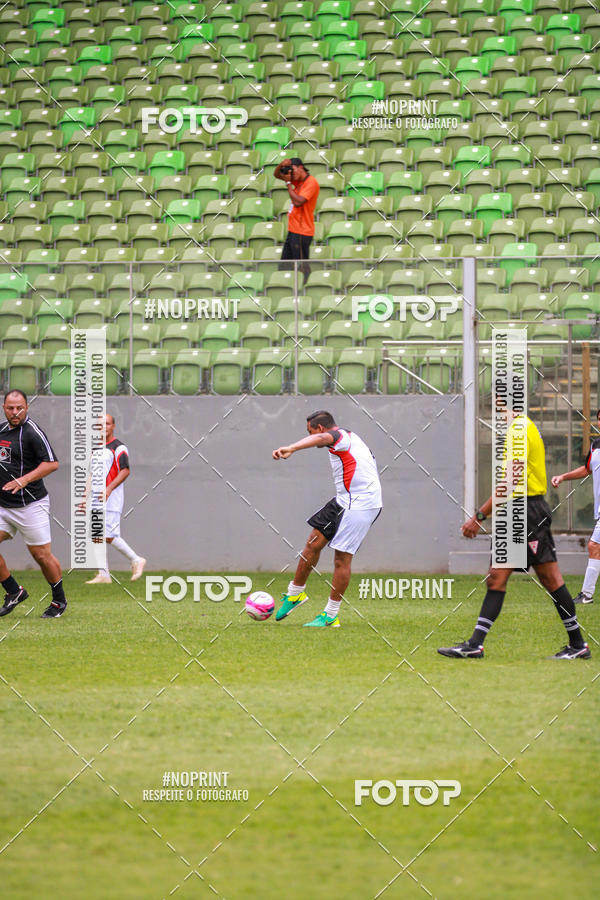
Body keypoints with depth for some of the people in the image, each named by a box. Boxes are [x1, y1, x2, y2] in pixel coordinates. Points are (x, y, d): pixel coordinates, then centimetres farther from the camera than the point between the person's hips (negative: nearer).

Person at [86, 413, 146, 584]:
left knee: (109, 536, -13)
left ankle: (136, 560, 5)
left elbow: (125, 471, -15)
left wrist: (109, 489, -25)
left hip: (112, 497, -8)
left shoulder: (118, 448, -6)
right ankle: (104, 575, 5)